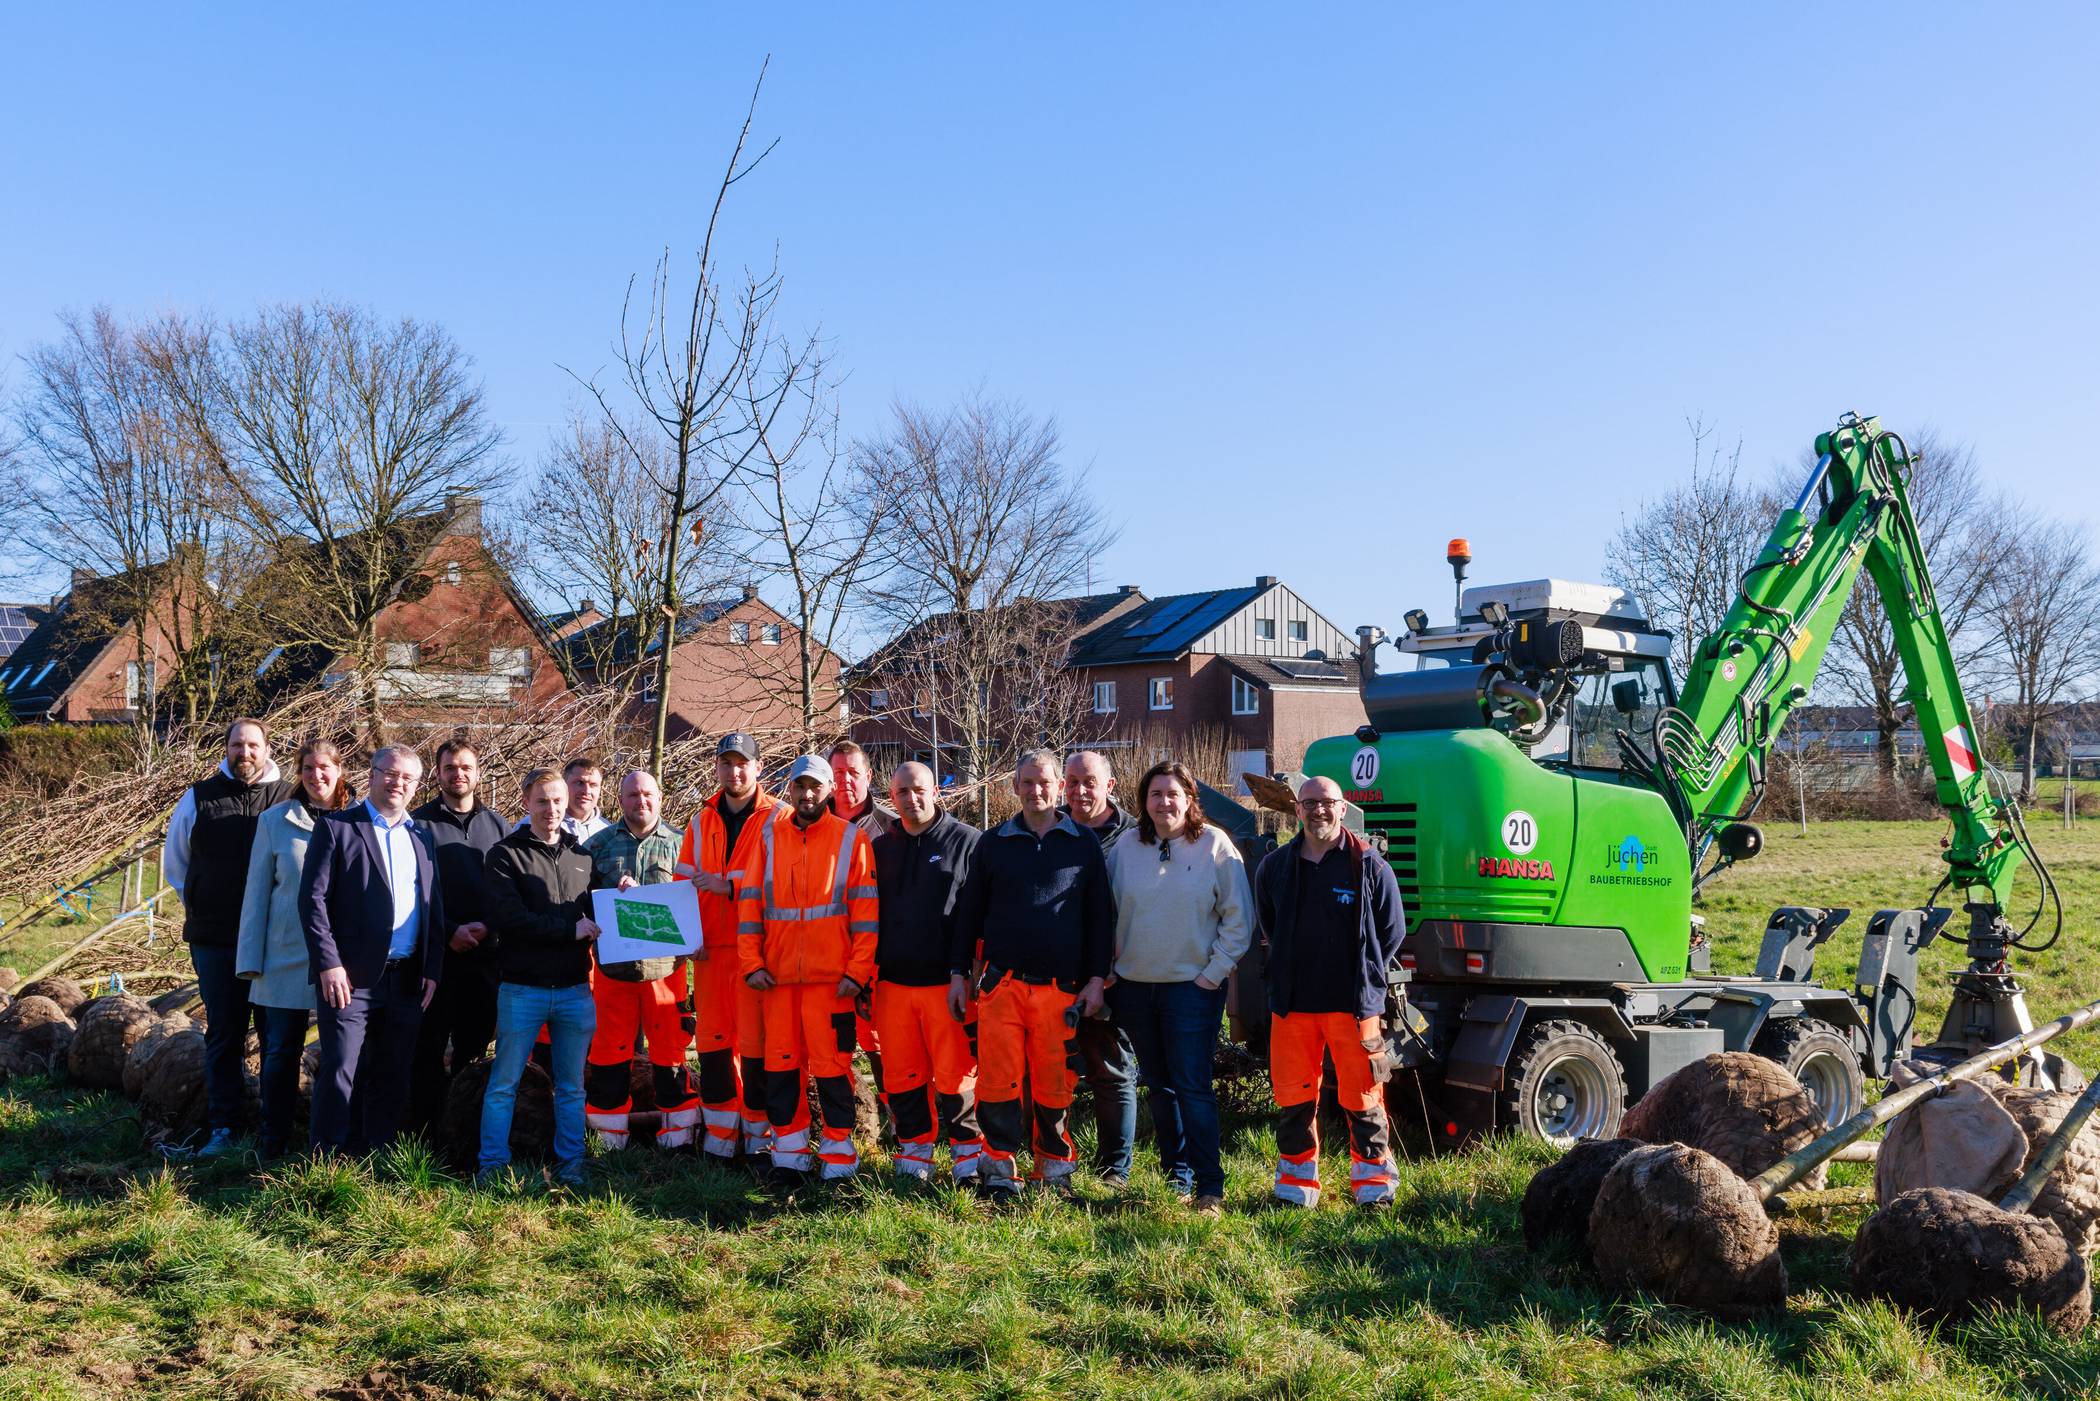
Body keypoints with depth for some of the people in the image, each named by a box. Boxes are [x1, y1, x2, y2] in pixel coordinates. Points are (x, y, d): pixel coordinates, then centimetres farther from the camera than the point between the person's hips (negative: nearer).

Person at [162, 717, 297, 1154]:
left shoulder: (291, 799, -2)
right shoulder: (199, 798, 5)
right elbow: (174, 859, 19)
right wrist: (199, 903, 15)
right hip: (215, 938, 1)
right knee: (223, 1033, 6)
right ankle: (223, 1126, 13)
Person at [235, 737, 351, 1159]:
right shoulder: (275, 821, 5)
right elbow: (257, 891, 7)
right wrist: (251, 959, 2)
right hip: (286, 956, 0)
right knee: (282, 1050, 4)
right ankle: (274, 1143, 15)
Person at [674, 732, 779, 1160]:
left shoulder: (777, 818, -2)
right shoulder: (701, 822, 14)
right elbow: (684, 883, 13)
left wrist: (731, 888, -16)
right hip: (710, 949, 5)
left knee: (757, 1042, -3)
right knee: (712, 1041, 8)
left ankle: (759, 1133, 8)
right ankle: (719, 1134, 18)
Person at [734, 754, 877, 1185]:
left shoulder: (851, 839, 0)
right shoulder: (769, 836, 9)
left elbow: (866, 908, -3)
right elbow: (750, 900, 8)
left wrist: (858, 970, -9)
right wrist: (752, 962, 0)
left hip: (831, 976, -3)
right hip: (776, 975, 3)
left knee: (832, 1065, -1)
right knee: (780, 1063, 8)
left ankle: (838, 1154, 10)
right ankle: (789, 1152, 19)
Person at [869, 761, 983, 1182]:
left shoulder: (966, 841, 0)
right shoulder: (880, 848, 13)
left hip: (947, 983, -4)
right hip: (893, 983, 4)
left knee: (956, 1074, -1)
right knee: (901, 1076, 8)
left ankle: (967, 1152, 15)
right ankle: (914, 1153, 22)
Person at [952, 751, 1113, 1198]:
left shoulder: (1083, 844, 7)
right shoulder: (993, 843, 9)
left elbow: (1100, 917, 8)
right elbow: (969, 911, 14)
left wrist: (1096, 978, 2)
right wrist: (958, 973, 10)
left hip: (1060, 988, 0)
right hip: (1001, 983, 1)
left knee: (1055, 1083, 3)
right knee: (998, 1080, -3)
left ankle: (1054, 1168, 18)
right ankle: (998, 1168, 9)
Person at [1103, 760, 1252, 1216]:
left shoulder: (1215, 845, -6)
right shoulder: (1126, 846, 3)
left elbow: (1239, 918, -4)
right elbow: (1108, 911, 12)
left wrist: (1215, 972, -8)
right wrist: (1109, 968, 5)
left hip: (1193, 985, -4)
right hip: (1134, 985, 4)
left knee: (1192, 1086, -8)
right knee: (1158, 1086, 12)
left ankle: (1210, 1186, -2)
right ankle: (1176, 1175, 24)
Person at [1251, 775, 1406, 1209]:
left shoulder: (1370, 865, -2)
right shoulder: (1275, 866, 8)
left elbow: (1393, 929, 4)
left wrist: (1364, 978, 2)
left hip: (1354, 1004, -3)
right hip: (1291, 1004, 3)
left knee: (1362, 1099, 2)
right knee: (1293, 1098, 8)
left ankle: (1374, 1183, 16)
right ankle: (1297, 1185, 20)